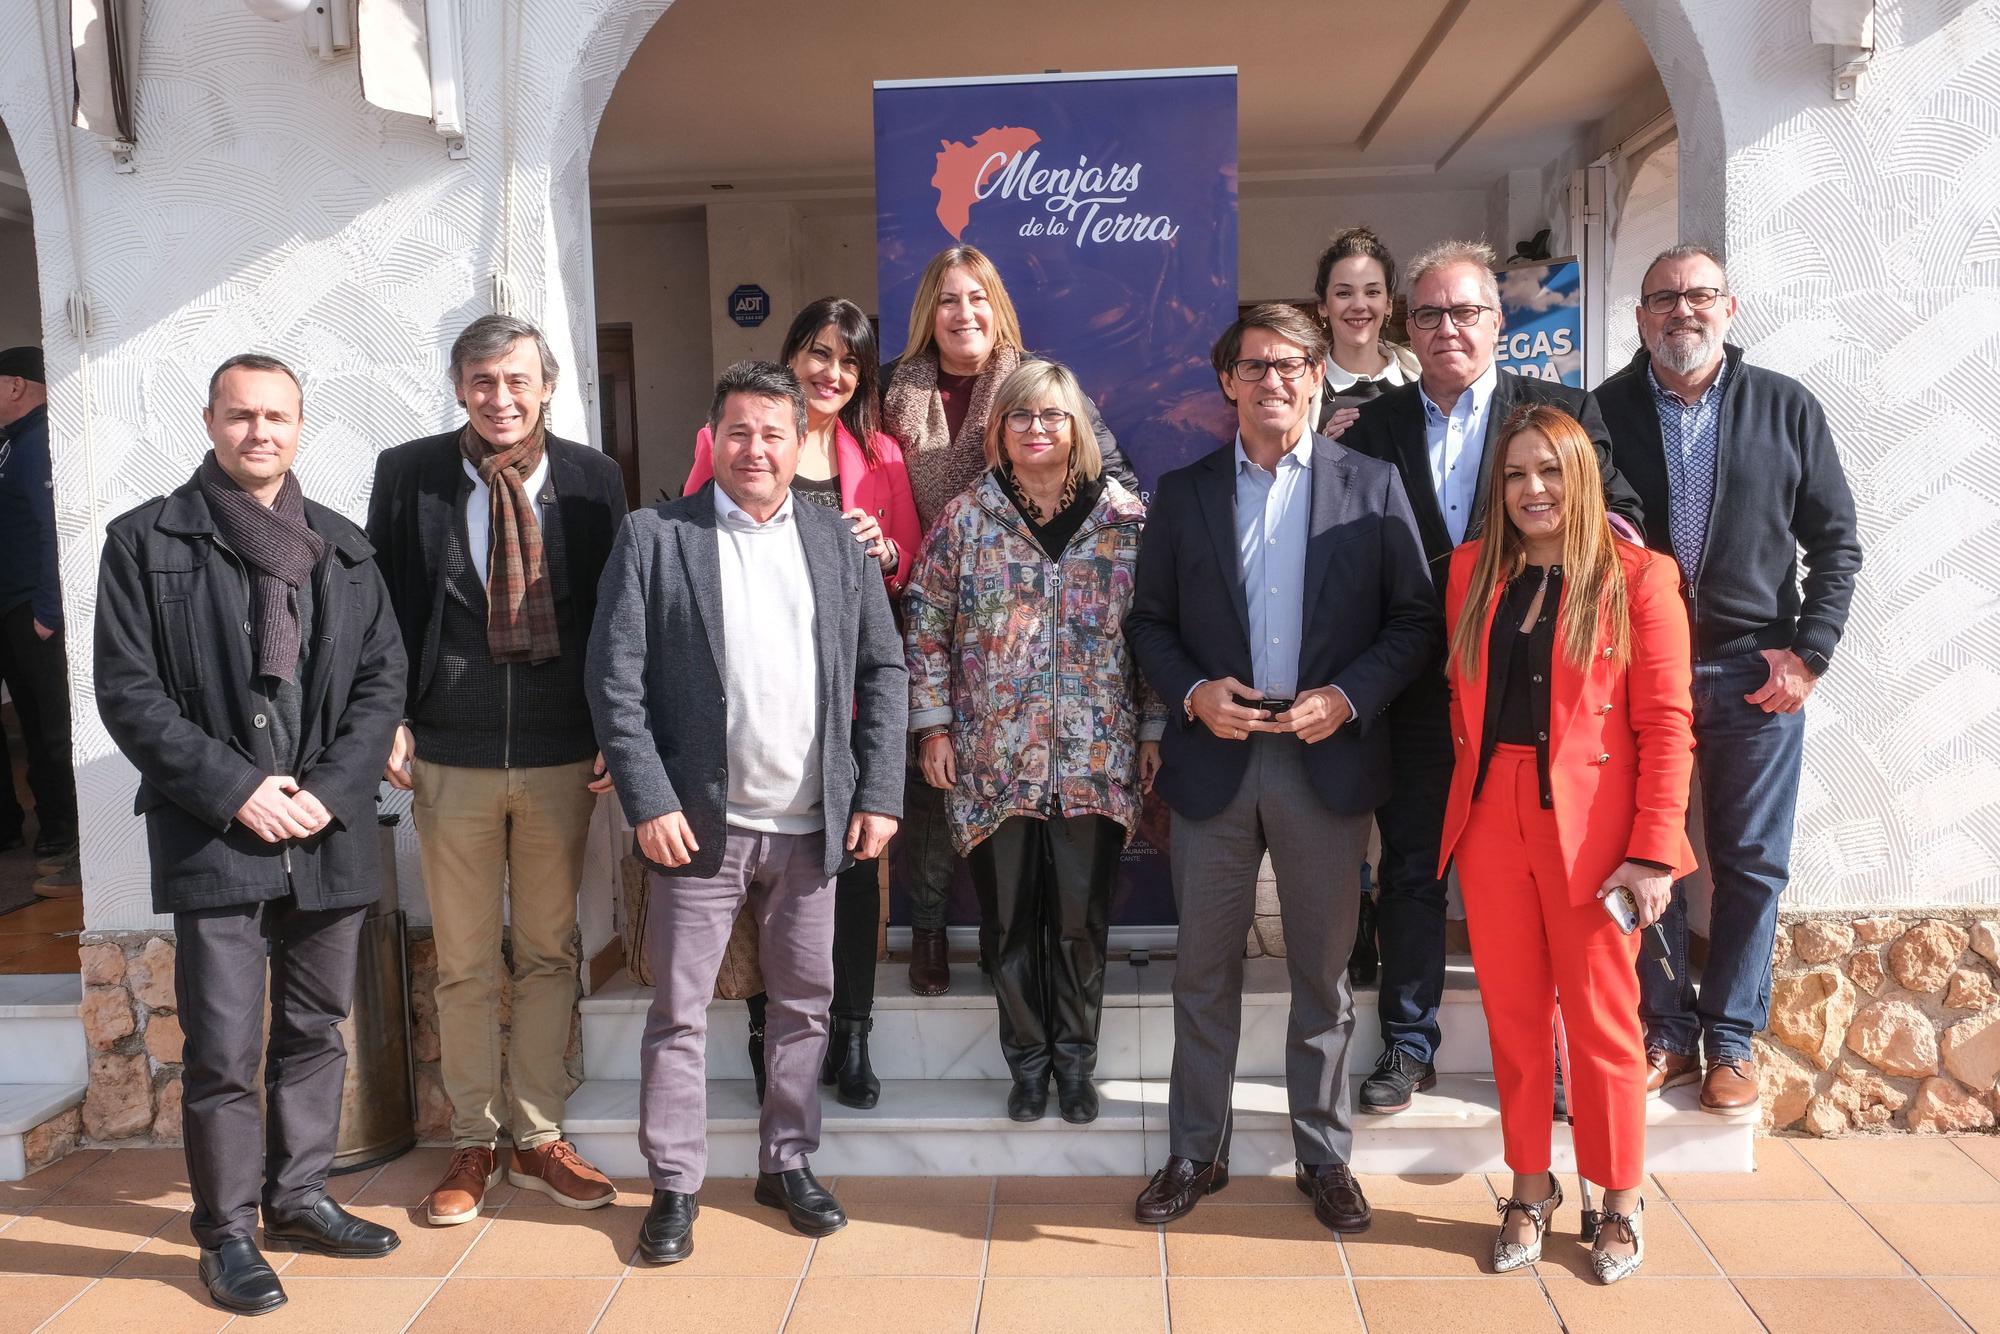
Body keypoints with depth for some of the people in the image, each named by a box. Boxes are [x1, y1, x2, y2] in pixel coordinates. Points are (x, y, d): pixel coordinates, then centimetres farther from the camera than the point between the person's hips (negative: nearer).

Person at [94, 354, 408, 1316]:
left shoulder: (344, 548, 10)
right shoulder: (145, 541, 0)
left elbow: (383, 677, 6)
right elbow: (128, 693, -5)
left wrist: (331, 789, -7)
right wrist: (235, 790, -12)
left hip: (329, 832, 4)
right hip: (214, 836, -3)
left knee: (315, 1029, 13)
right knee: (222, 1049, 0)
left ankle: (299, 1198, 29)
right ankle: (227, 1232, 15)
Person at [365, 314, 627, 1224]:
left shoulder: (592, 479, 1)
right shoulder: (407, 472, -1)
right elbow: (382, 605, 3)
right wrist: (391, 720, -5)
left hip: (561, 756, 1)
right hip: (450, 757, -1)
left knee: (549, 954, 11)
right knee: (464, 963, 10)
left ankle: (538, 1139, 25)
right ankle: (473, 1144, 25)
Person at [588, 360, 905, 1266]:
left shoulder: (841, 542, 7)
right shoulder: (654, 537, -2)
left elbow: (884, 672, 7)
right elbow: (615, 680, -5)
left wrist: (878, 795, 0)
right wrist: (650, 803, -12)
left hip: (812, 824, 3)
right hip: (699, 820, -2)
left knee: (804, 1004, 13)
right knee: (678, 1011, 6)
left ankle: (787, 1164, 30)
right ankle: (674, 1185, 20)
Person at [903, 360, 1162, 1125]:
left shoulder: (1126, 517, 3)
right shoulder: (965, 518, 2)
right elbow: (926, 626, 4)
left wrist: (1155, 729, 3)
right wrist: (932, 726, 0)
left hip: (1097, 756, 0)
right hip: (994, 757, 0)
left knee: (1083, 919, 6)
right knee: (1015, 919, 9)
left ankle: (1075, 1059, 26)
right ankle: (1027, 1060, 27)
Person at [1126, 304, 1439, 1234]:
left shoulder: (1372, 486, 3)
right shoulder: (1183, 493, 7)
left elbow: (1416, 619, 1)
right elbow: (1149, 622, 8)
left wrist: (1348, 697, -13)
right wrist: (1194, 693, -9)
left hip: (1329, 761, -1)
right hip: (1214, 762, 1)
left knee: (1324, 971, 10)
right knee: (1204, 969, 9)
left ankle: (1324, 1156, 25)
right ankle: (1196, 1152, 24)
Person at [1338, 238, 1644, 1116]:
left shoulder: (1563, 411, 2)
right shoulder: (1372, 426, 4)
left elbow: (1621, 518, 0)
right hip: (1416, 691, 1)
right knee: (1411, 871, 10)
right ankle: (1408, 1045, 25)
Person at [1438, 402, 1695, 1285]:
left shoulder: (1636, 579, -3)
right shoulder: (1472, 571, 9)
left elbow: (1666, 723, -7)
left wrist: (1654, 850, -12)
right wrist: (1468, 794, 2)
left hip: (1590, 826, -3)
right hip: (1491, 817, 4)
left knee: (1600, 1018, 6)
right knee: (1511, 1011, 10)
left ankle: (1619, 1201, 24)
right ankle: (1530, 1189, 26)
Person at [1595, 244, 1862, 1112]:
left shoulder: (1786, 407, 4)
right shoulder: (1604, 412, 3)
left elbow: (1836, 540, 6)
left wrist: (1810, 652, -3)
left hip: (1755, 674, 1)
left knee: (1752, 864, 6)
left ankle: (1731, 1039, 19)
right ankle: (1668, 1032, 19)